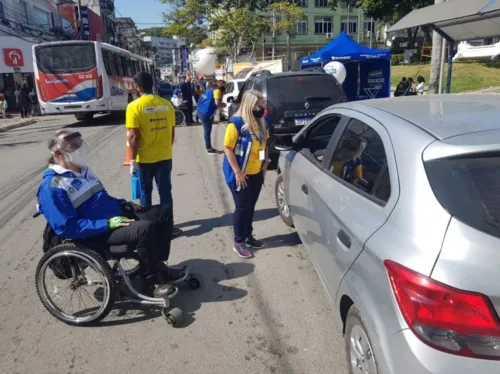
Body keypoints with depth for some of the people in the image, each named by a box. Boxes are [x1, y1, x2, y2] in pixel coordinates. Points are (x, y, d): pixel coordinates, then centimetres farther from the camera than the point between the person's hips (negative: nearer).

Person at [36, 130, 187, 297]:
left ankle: (158, 266, 11)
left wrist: (124, 204, 8)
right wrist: (107, 224, -26)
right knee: (145, 228, -33)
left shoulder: (82, 170, 14)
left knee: (163, 212, 4)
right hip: (99, 233, -9)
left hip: (118, 217, 10)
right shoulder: (53, 186, -15)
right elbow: (67, 227, -22)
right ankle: (151, 281, -11)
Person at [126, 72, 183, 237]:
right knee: (165, 191, 10)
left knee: (146, 192, 13)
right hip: (165, 156, 3)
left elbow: (133, 137, -15)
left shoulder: (134, 106, -12)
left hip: (144, 158, -3)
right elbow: (172, 132, 6)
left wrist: (133, 159, -6)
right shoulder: (167, 104, 0)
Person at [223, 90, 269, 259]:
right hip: (240, 175, -6)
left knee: (251, 206, 16)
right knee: (241, 207, 2)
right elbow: (228, 148, -19)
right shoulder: (236, 123, -19)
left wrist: (265, 163, 8)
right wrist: (238, 172, -19)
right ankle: (238, 242, 16)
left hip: (256, 173, 6)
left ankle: (248, 236, 32)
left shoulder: (263, 121, 3)